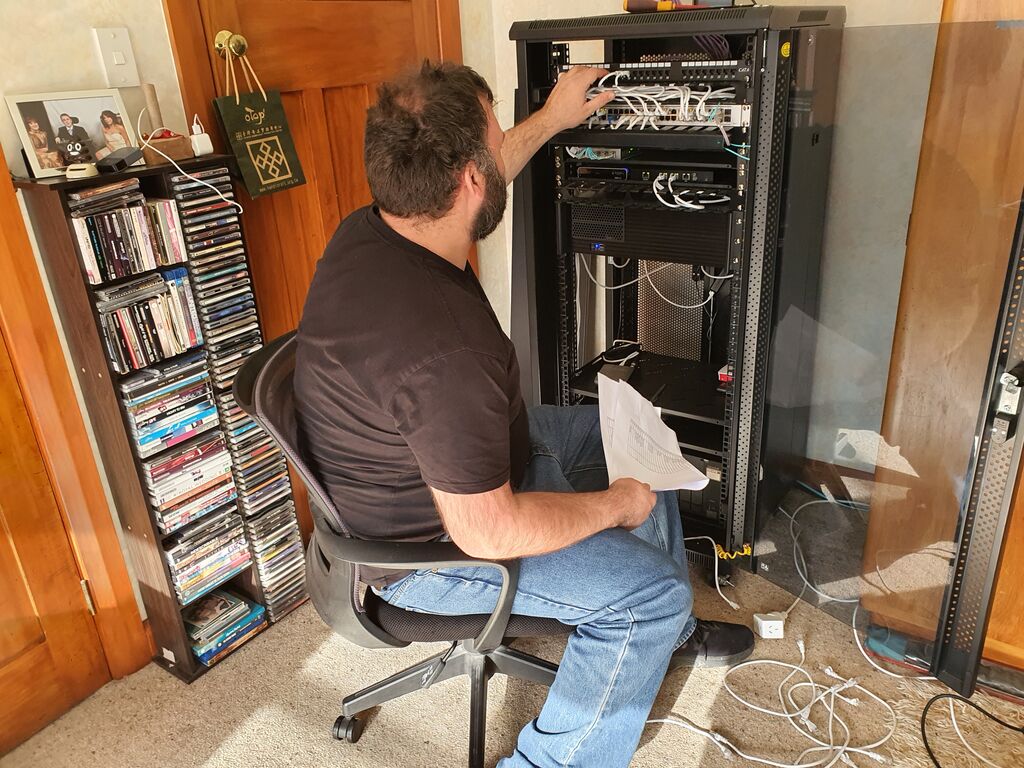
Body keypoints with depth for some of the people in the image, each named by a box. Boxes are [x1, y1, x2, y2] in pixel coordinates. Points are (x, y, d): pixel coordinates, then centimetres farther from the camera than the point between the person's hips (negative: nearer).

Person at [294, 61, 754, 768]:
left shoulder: (373, 228, -10)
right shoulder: (446, 351, -39)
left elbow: (470, 180, 12)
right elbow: (484, 531, -32)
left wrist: (551, 119, 20)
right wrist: (614, 507, -17)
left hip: (444, 460, 10)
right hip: (430, 549, -9)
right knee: (652, 590, -9)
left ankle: (666, 635, 38)